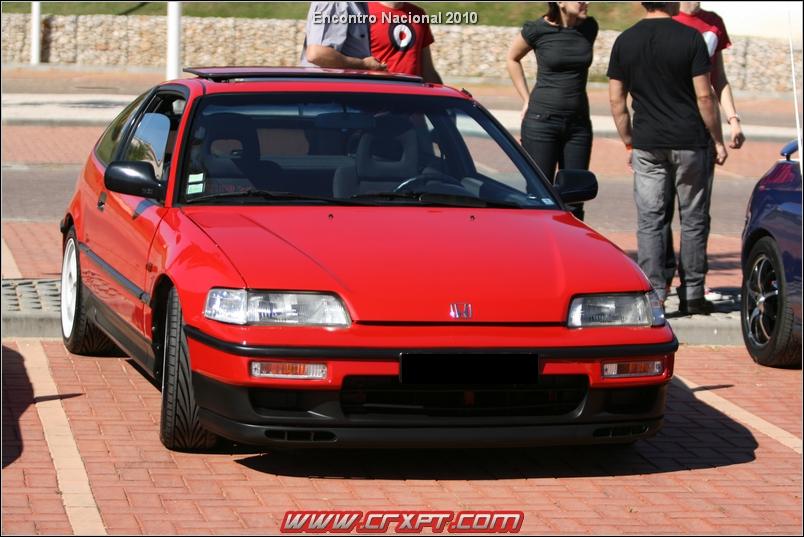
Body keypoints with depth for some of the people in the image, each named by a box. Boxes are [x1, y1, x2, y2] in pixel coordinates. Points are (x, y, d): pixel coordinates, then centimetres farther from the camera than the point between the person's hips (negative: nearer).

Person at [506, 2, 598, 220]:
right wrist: (527, 100, 6)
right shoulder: (538, 29, -7)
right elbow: (512, 58, 10)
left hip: (578, 122, 4)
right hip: (542, 120, -4)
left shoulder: (589, 27, 4)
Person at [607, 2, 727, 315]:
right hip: (689, 142, -2)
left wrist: (628, 143, 14)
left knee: (649, 221, 4)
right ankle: (692, 295, 12)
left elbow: (616, 99, 5)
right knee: (693, 219, 9)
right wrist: (717, 140, 2)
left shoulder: (625, 41, 2)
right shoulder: (690, 38, -8)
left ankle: (653, 295, -2)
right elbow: (704, 96, -8)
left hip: (646, 144, 2)